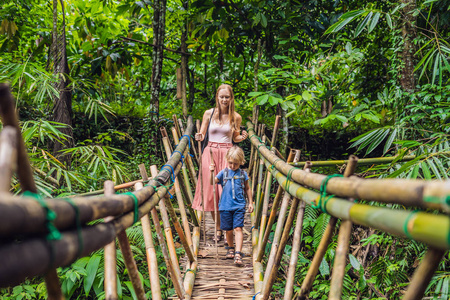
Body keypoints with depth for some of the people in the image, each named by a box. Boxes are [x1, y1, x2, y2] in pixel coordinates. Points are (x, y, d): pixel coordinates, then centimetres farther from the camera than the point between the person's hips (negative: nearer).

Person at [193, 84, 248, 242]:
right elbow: (202, 135, 8)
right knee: (211, 190, 3)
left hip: (227, 154, -1)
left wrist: (242, 137, -7)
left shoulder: (236, 117, 3)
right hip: (210, 153, 1)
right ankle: (218, 228, 17)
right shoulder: (209, 113, 3)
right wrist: (199, 137, -14)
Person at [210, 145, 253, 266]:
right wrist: (211, 172, -22)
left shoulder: (243, 174, 6)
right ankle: (230, 248, 34)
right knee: (228, 230, 11)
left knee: (238, 228, -10)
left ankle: (238, 254, -14)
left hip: (239, 206, -1)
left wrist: (250, 202, 14)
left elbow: (247, 189, 16)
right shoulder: (223, 173, 4)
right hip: (225, 206, 1)